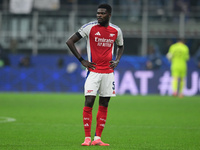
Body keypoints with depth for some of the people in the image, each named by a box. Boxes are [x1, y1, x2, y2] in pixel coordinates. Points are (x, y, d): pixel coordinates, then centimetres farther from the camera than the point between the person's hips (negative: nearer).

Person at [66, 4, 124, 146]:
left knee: (104, 105, 4)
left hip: (108, 72, 4)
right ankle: (87, 138, -6)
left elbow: (121, 46, 25)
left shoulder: (116, 31, 5)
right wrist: (82, 60, -6)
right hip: (93, 70, -4)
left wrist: (117, 61, 7)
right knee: (89, 102, -11)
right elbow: (70, 41, -3)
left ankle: (97, 138, 9)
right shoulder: (90, 27, -6)